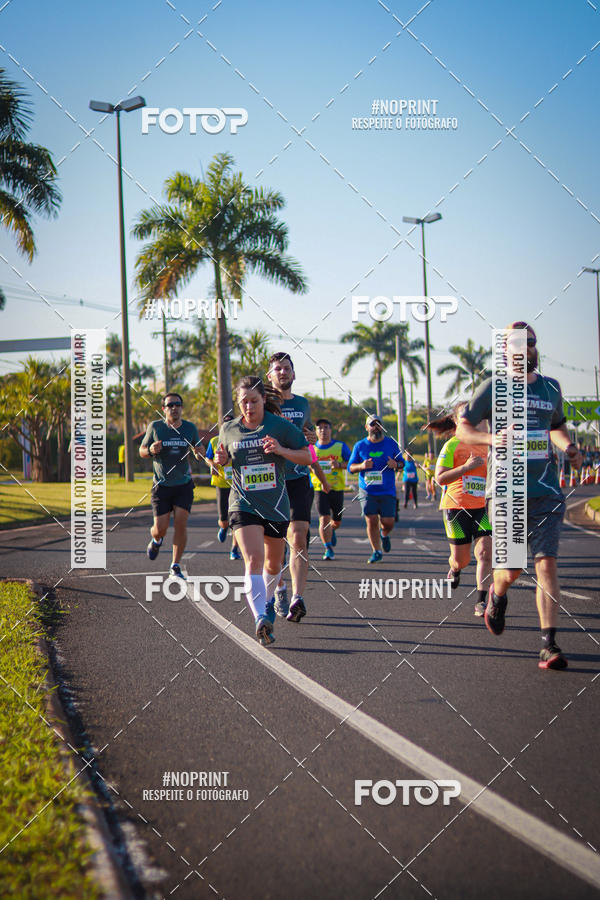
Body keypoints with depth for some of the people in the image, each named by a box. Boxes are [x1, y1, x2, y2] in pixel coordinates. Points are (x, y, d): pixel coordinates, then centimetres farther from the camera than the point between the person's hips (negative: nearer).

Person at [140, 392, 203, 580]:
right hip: (161, 486, -1)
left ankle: (176, 566, 2)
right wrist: (151, 450, -17)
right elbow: (141, 451, 6)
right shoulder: (155, 427, -3)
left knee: (181, 524, -9)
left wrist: (198, 453, -9)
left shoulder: (190, 428, 2)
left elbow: (199, 454, 15)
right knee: (160, 528, -3)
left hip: (184, 485, 1)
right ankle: (156, 541, 36)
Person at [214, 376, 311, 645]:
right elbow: (224, 458, 22)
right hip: (244, 504, -1)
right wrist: (220, 459, -2)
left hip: (276, 505, 1)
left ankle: (268, 599, 48)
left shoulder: (280, 426, -4)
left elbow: (307, 457, -1)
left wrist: (281, 450, -18)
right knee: (253, 560, -21)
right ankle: (260, 619, -31)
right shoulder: (229, 429, 3)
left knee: (273, 563, 17)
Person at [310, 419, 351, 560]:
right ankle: (328, 548, -7)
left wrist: (339, 465, -20)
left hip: (337, 488, 1)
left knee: (336, 521, 10)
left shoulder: (341, 446, 4)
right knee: (324, 518, -14)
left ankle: (332, 530, 45)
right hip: (319, 488, -1)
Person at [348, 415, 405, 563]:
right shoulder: (360, 446, 4)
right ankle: (377, 551, 6)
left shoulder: (391, 444, 5)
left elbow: (401, 462, 13)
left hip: (387, 491, 0)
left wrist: (396, 465, -12)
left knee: (388, 522, -4)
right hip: (367, 491, 0)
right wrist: (361, 466, -15)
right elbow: (350, 466, 7)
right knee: (371, 521, -6)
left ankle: (384, 534, 32)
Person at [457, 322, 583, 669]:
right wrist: (492, 439, -17)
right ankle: (498, 595, 40)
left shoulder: (551, 387, 12)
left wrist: (568, 447, 7)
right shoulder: (493, 388, 0)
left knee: (547, 564, -9)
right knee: (512, 571, 2)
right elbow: (463, 428, 3)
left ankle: (549, 644, -9)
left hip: (547, 490, 2)